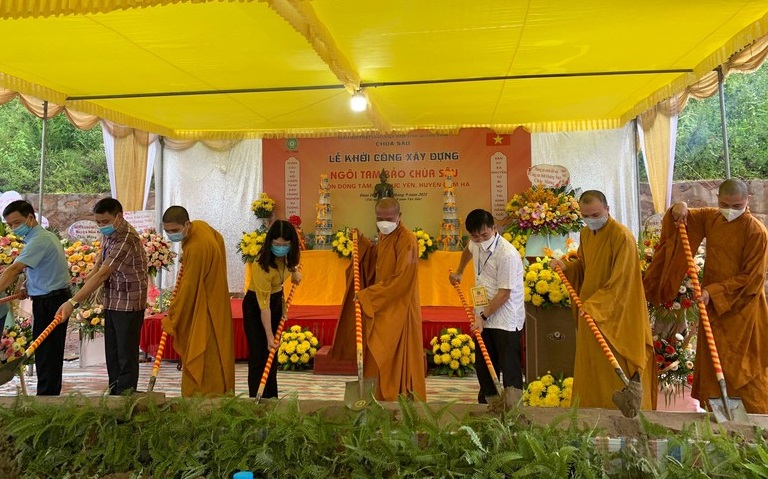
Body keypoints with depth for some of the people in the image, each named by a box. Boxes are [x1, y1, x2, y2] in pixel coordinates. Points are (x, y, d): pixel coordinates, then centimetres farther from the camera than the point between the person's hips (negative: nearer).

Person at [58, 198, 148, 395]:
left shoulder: (126, 239, -25)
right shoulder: (108, 234, 6)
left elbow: (102, 274, -30)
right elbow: (100, 261, 23)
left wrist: (74, 302, -32)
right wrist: (87, 281, 10)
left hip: (129, 303, -9)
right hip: (111, 301, 10)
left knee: (126, 354, -4)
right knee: (111, 353, 15)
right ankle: (114, 395, 25)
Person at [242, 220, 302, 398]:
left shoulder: (287, 255, -14)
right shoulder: (262, 265, -34)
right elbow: (263, 305, -29)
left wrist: (294, 272, 4)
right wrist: (269, 335, -26)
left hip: (277, 300, 6)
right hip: (255, 306, -6)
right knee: (259, 356, -8)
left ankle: (271, 398, 19)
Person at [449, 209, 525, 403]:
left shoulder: (507, 254, -23)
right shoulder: (476, 243, 1)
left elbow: (504, 293, -22)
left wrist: (483, 316, -19)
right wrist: (459, 272, 35)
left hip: (506, 320, -8)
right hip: (483, 316, 8)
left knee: (510, 369, -3)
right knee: (483, 366, 17)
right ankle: (485, 405, 31)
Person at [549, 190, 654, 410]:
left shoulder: (622, 236, -17)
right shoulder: (585, 233, 8)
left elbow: (620, 281, -20)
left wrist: (594, 304, -25)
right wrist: (567, 266, 2)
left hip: (614, 315, -7)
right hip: (589, 313, 7)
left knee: (615, 373, 2)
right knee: (589, 368, 13)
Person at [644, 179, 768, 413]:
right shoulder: (710, 218, 1)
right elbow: (681, 218, 17)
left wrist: (713, 292, -22)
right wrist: (679, 209, -7)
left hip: (742, 308, -5)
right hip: (712, 305, 6)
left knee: (746, 370, 3)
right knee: (711, 365, 12)